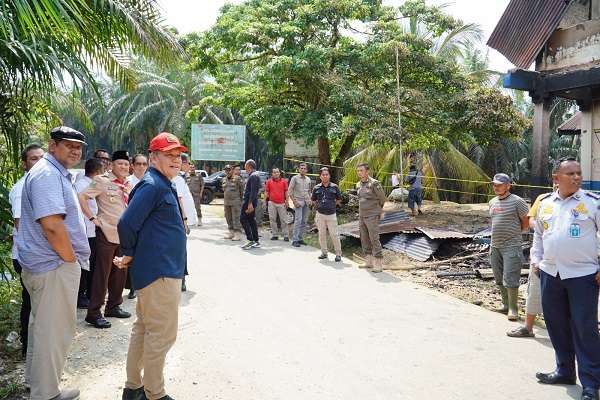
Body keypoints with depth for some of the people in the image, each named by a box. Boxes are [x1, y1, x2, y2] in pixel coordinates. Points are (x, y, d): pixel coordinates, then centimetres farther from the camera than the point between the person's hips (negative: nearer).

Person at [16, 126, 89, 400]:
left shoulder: (57, 173, 16)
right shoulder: (47, 174, -18)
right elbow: (52, 225, -28)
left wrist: (72, 258, 18)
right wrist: (71, 260, -17)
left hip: (46, 264, 11)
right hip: (55, 266, -11)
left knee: (42, 325, 22)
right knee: (54, 330, 1)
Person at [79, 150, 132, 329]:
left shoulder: (129, 185, 13)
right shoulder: (102, 181, -7)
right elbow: (82, 196, -14)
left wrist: (130, 194, 6)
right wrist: (92, 217, -16)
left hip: (124, 234, 7)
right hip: (107, 233, -7)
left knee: (120, 272, 14)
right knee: (102, 273, -3)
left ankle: (114, 306, 28)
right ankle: (93, 313, 5)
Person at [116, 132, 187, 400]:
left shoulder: (164, 185, 14)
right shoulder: (152, 185, -17)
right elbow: (127, 223, -23)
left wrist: (133, 256, 15)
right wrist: (129, 255, -8)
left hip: (164, 270, 10)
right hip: (159, 272, -10)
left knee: (144, 329, 17)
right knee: (162, 334, 0)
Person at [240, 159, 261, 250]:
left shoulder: (253, 176, -15)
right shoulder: (254, 175, 18)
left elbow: (253, 191, -23)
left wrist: (250, 203, -27)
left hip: (249, 201, -10)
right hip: (250, 201, 10)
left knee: (243, 219, -8)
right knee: (251, 220, 11)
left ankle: (251, 240, -10)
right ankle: (256, 241, 14)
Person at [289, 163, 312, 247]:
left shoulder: (308, 179, 14)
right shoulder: (295, 178, -2)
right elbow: (290, 191, -5)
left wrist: (310, 199, 8)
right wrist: (294, 201, -12)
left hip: (306, 202, 6)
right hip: (298, 202, -6)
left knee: (304, 221, 6)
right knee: (298, 220, -13)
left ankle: (300, 238, 14)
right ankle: (295, 240, -10)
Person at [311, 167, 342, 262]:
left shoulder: (334, 187, 0)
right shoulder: (317, 188, 3)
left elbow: (339, 199, 10)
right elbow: (313, 200, 17)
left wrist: (332, 205, 5)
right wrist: (319, 206, 8)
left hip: (331, 215, -2)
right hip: (320, 214, 2)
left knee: (334, 235, -3)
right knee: (321, 234, 8)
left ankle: (338, 254, 6)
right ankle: (324, 253, 21)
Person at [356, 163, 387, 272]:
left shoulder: (374, 183, -12)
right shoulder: (358, 185, 10)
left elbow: (382, 198, -2)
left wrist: (376, 210, 9)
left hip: (372, 217, -8)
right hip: (361, 216, 8)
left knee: (374, 240, -8)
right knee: (364, 240, 11)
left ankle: (378, 264, -3)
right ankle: (369, 261, 21)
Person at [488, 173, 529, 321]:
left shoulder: (517, 201, -10)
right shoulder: (492, 202, 12)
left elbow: (526, 223, -4)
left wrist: (513, 233, 3)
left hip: (511, 246, -7)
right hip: (495, 245, 7)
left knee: (510, 279, -6)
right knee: (499, 279, 14)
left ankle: (513, 309, 6)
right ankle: (506, 304, 28)